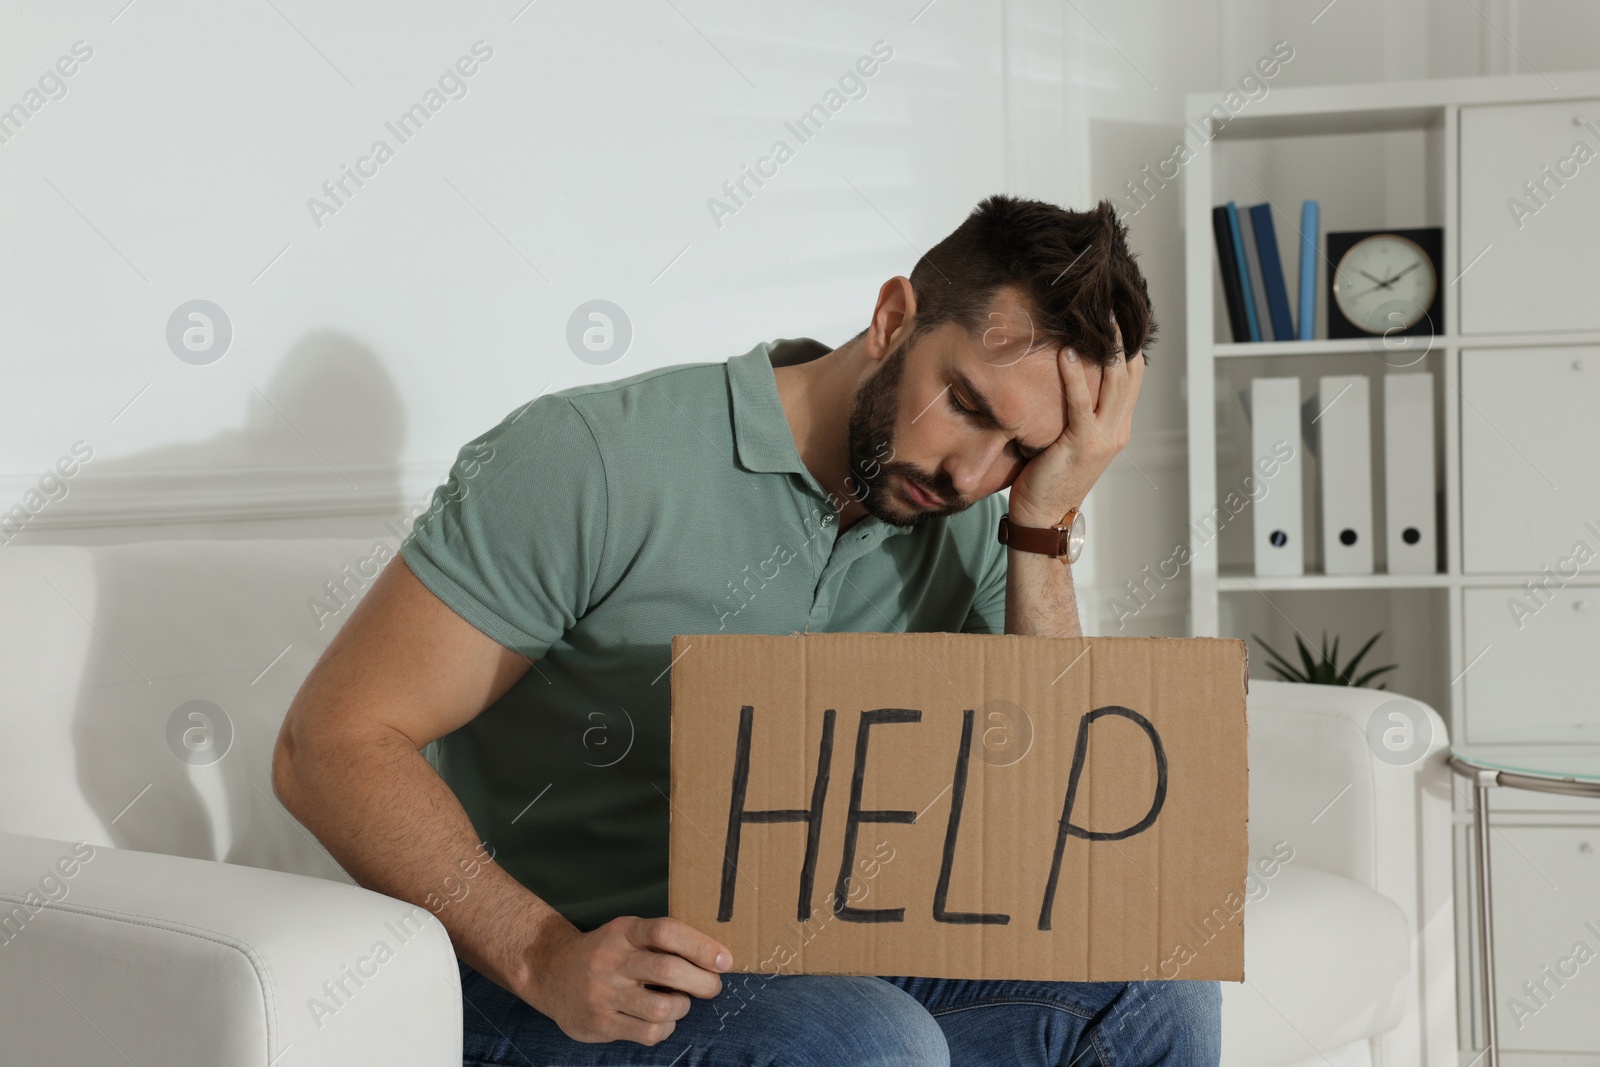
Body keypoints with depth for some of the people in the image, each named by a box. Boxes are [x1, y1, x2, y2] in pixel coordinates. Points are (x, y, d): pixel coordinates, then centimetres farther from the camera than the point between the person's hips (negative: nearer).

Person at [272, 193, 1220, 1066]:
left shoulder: (970, 533, 3)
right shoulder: (597, 461, -15)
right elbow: (333, 743, -16)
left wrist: (1043, 528, -11)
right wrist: (548, 960, -29)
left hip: (803, 959, 6)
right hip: (528, 980, -6)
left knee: (1156, 982, -12)